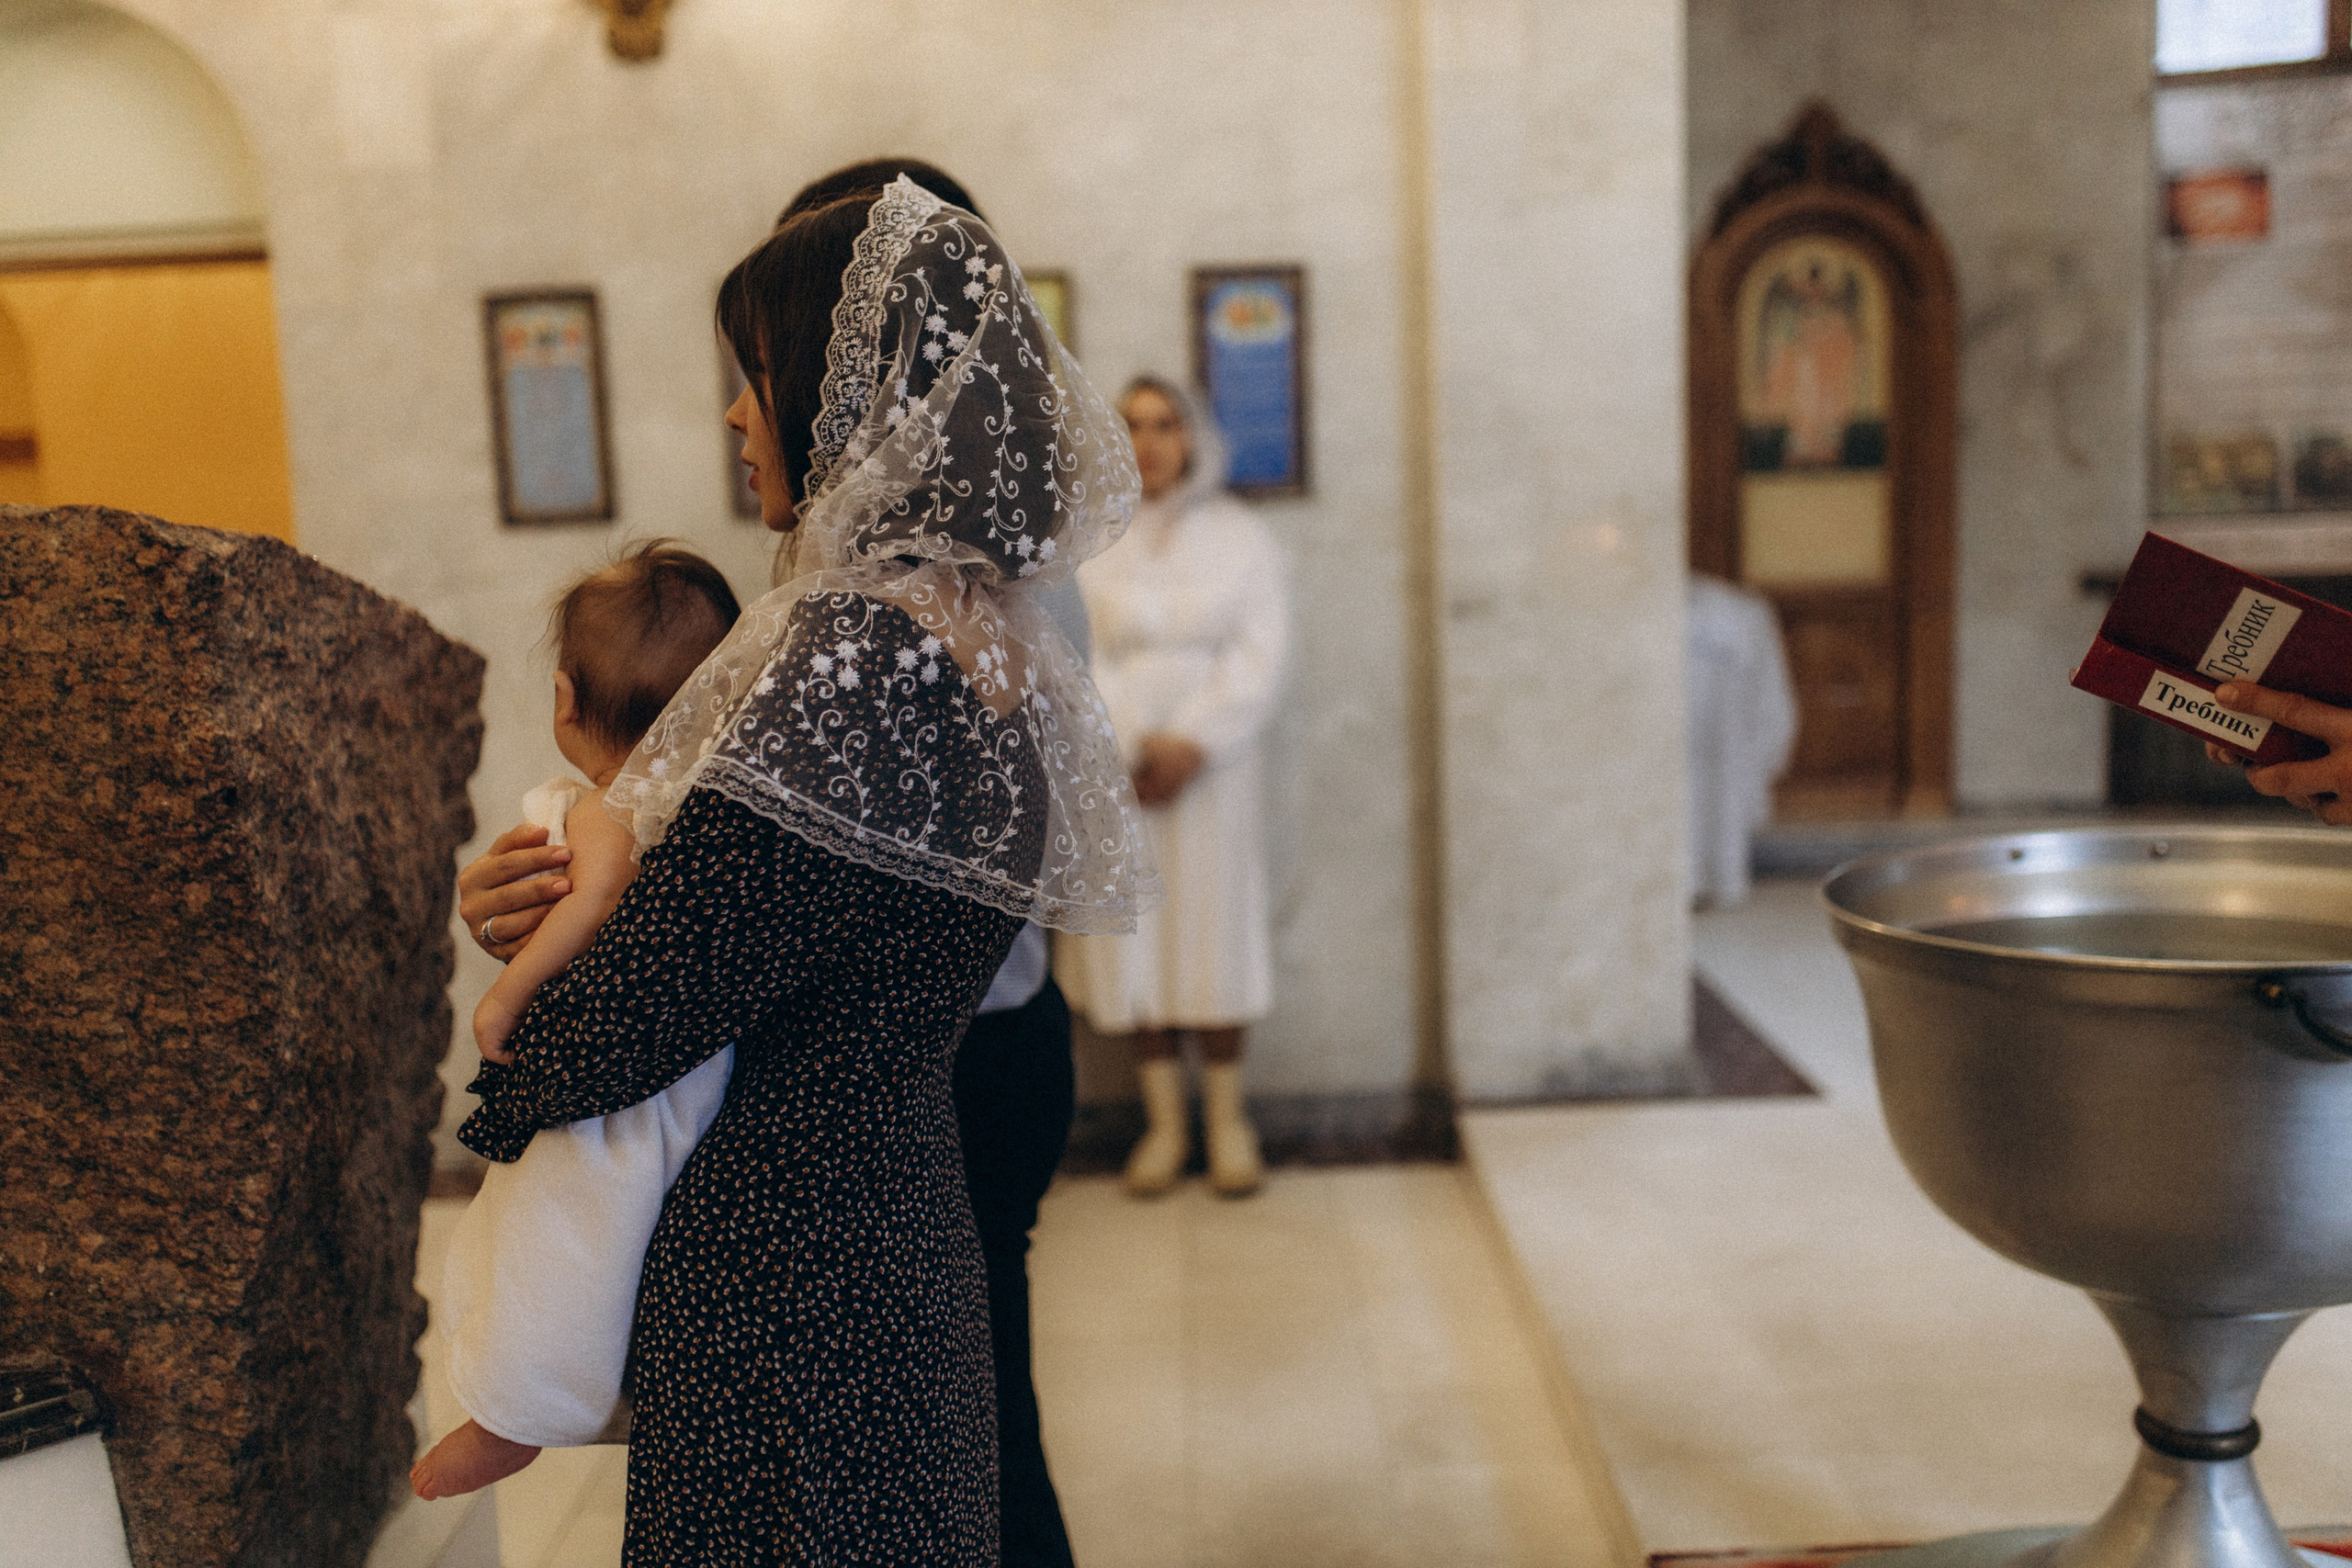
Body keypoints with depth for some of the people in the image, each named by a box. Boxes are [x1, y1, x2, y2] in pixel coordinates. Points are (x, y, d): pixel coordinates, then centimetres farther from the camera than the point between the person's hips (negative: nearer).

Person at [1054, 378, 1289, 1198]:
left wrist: (1193, 744, -12)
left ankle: (1228, 1119, 11)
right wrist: (1133, 744, -12)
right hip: (1112, 758, 0)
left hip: (1209, 760, 0)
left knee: (1212, 924, 0)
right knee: (1128, 931, 1)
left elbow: (1258, 654, -1)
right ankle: (1164, 1121, 12)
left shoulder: (1240, 537, 6)